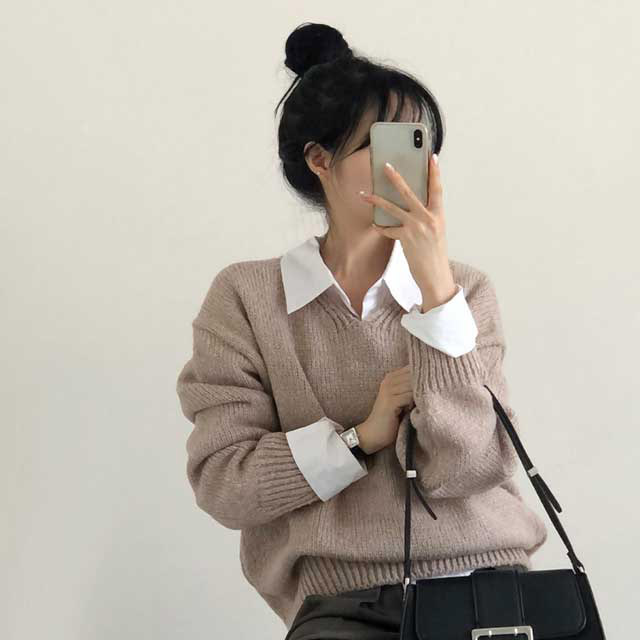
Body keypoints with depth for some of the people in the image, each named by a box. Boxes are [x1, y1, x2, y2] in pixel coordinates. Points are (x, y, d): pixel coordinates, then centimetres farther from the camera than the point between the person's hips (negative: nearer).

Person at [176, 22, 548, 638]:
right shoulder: (246, 295, 3)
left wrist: (434, 279, -15)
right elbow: (220, 484, -3)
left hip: (490, 579, 3)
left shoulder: (466, 288, 7)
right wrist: (362, 435, -12)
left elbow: (458, 469, -9)